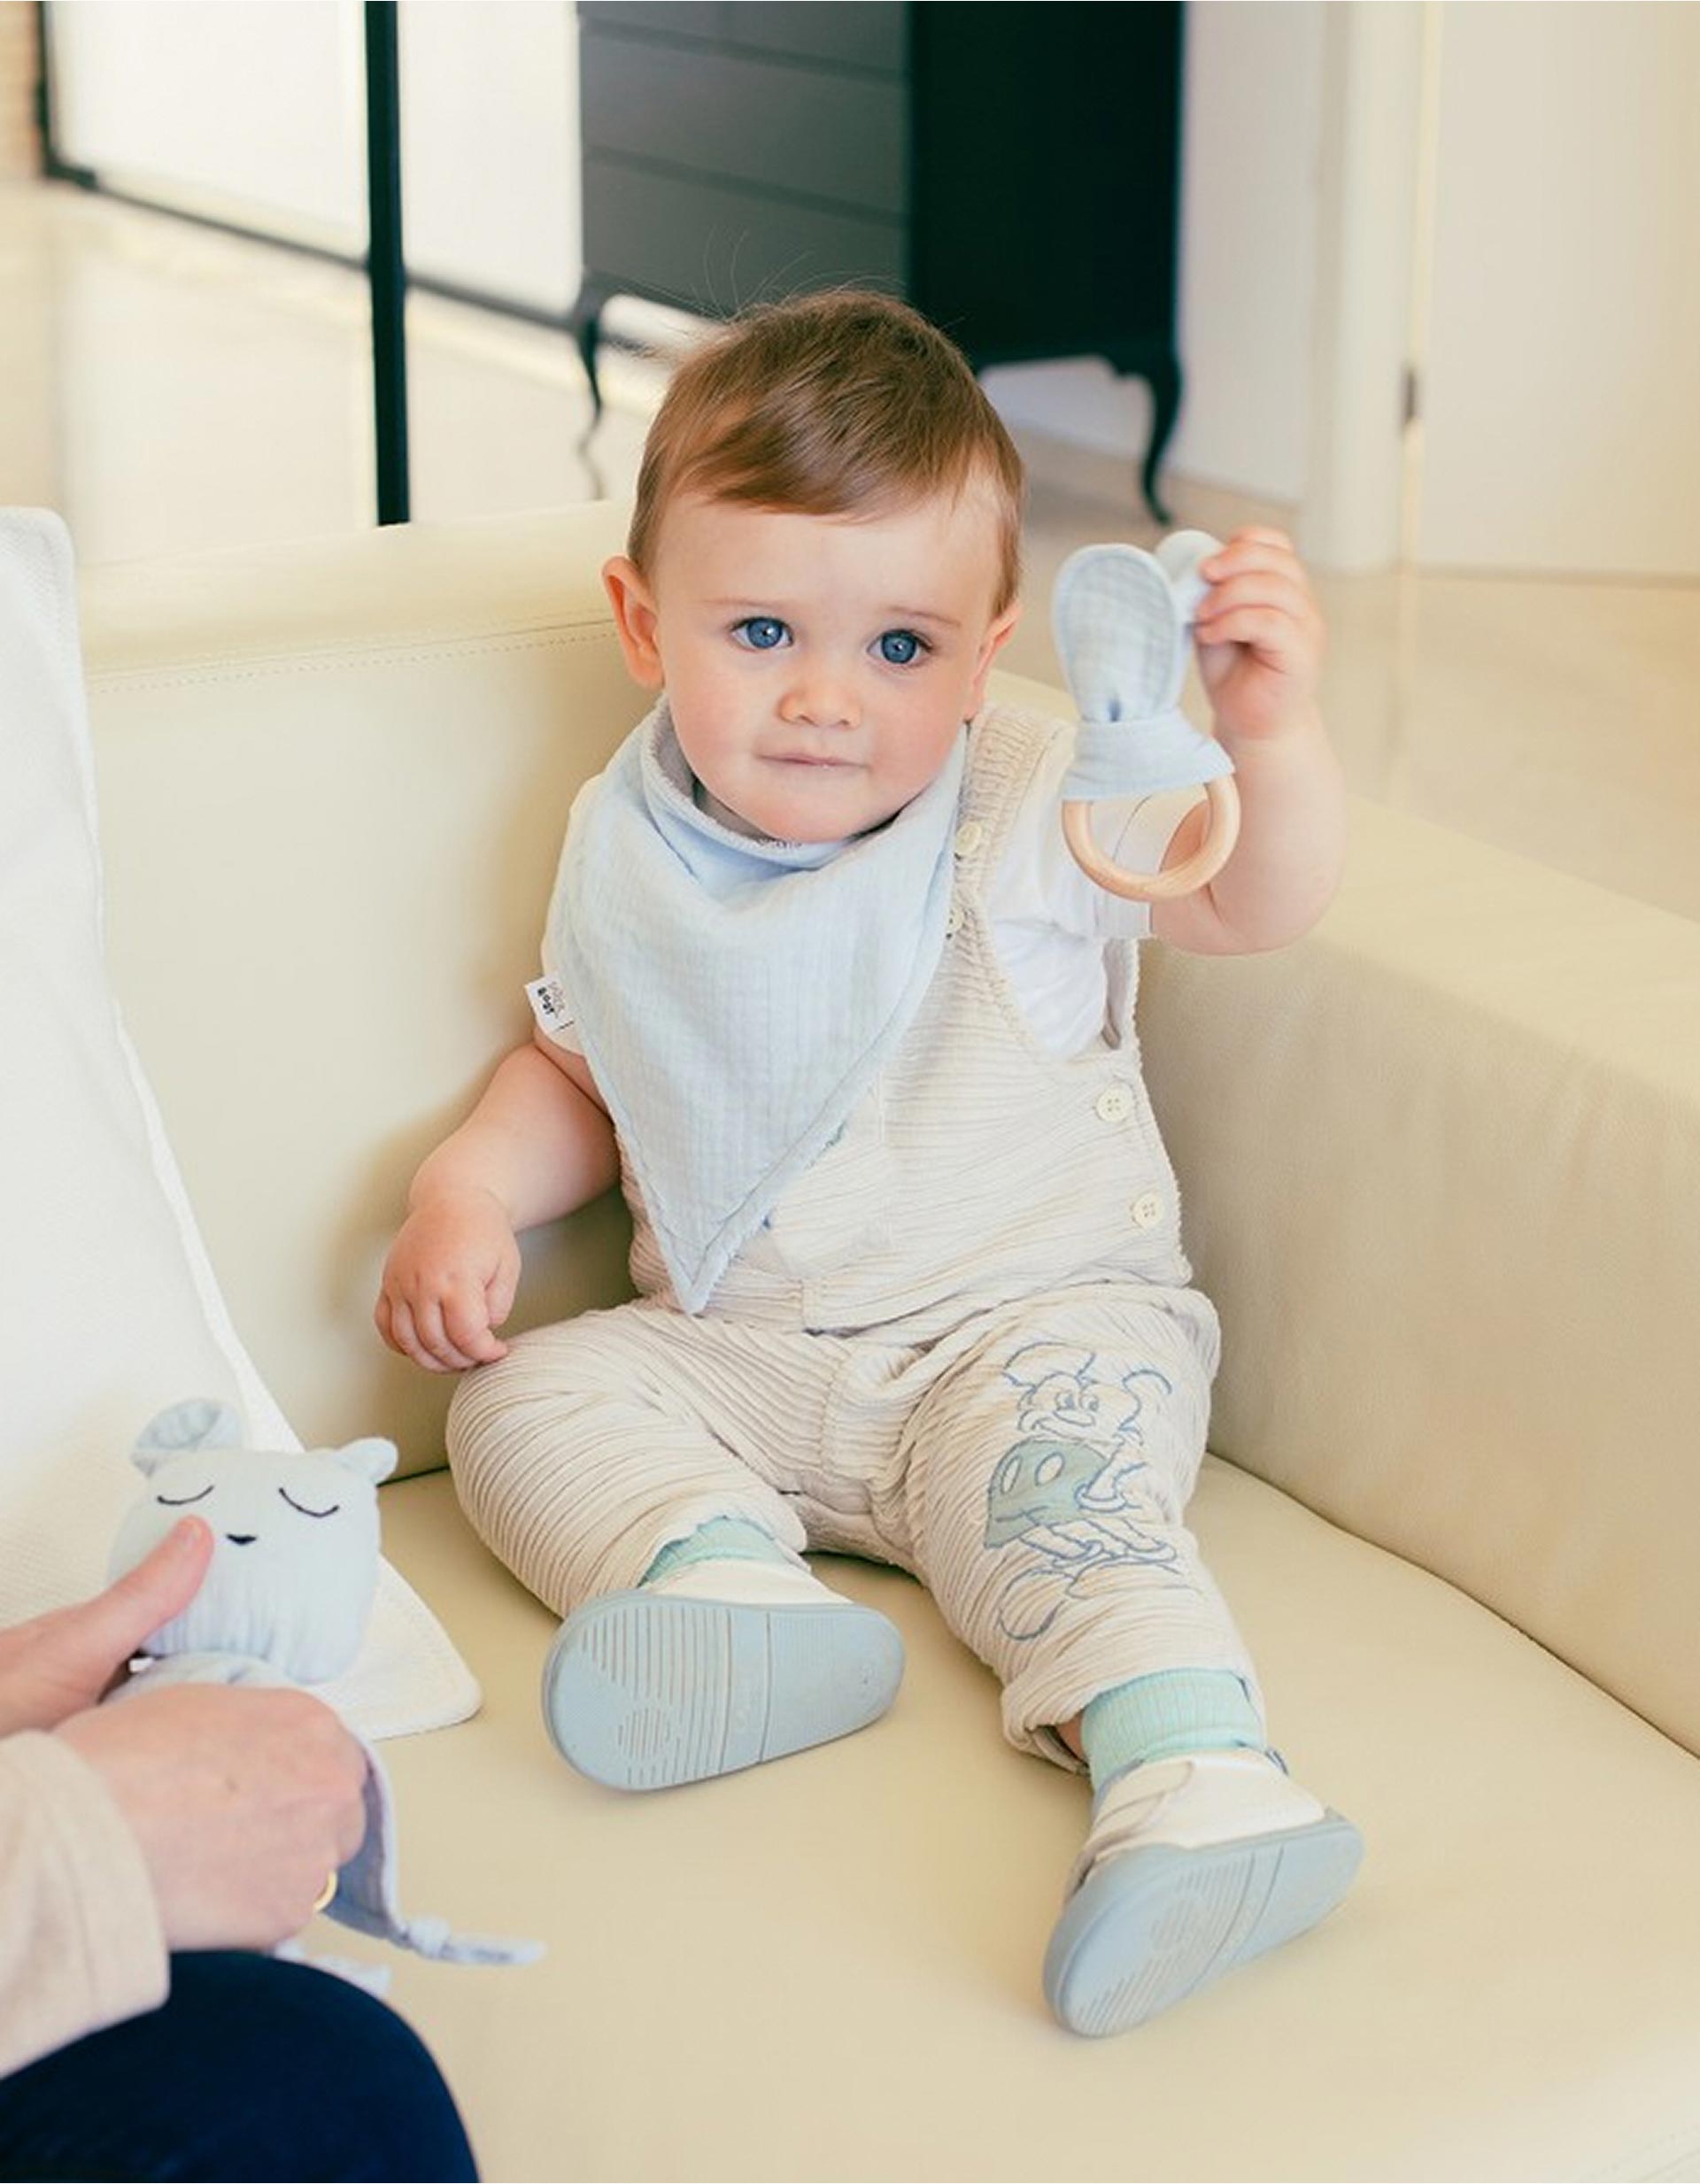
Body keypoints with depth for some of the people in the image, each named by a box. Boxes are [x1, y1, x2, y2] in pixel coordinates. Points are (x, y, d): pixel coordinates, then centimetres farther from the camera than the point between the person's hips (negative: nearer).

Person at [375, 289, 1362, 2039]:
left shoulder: (1035, 814, -7)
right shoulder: (630, 850, 3)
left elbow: (1260, 899, -17)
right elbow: (581, 1070, 18)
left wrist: (1268, 731, -36)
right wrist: (467, 1188, 1)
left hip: (1032, 1326, -4)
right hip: (735, 1358, 4)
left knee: (1054, 1479, -32)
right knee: (525, 1399, -14)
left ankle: (1188, 1767, -44)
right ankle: (733, 1584, -35)